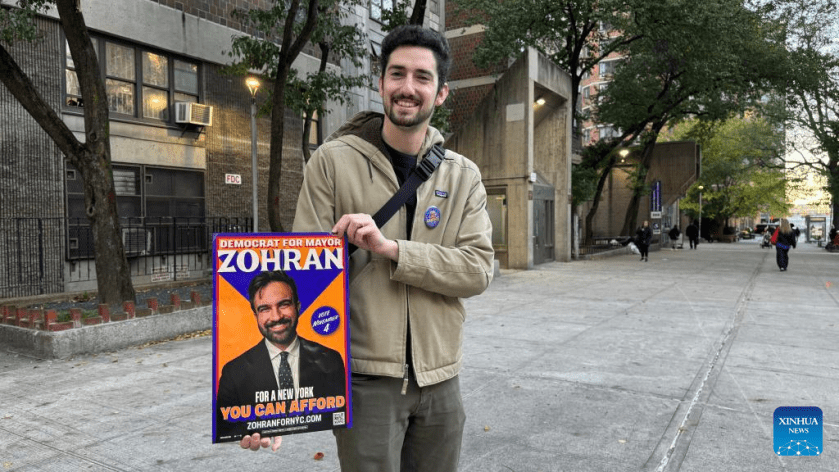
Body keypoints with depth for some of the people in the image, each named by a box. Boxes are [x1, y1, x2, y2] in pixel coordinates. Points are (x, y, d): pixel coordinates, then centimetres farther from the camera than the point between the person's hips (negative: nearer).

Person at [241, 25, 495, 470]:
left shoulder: (463, 176, 4)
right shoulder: (333, 161, -5)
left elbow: (478, 269, -7)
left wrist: (390, 248, -21)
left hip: (440, 379, 4)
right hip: (364, 377, -3)